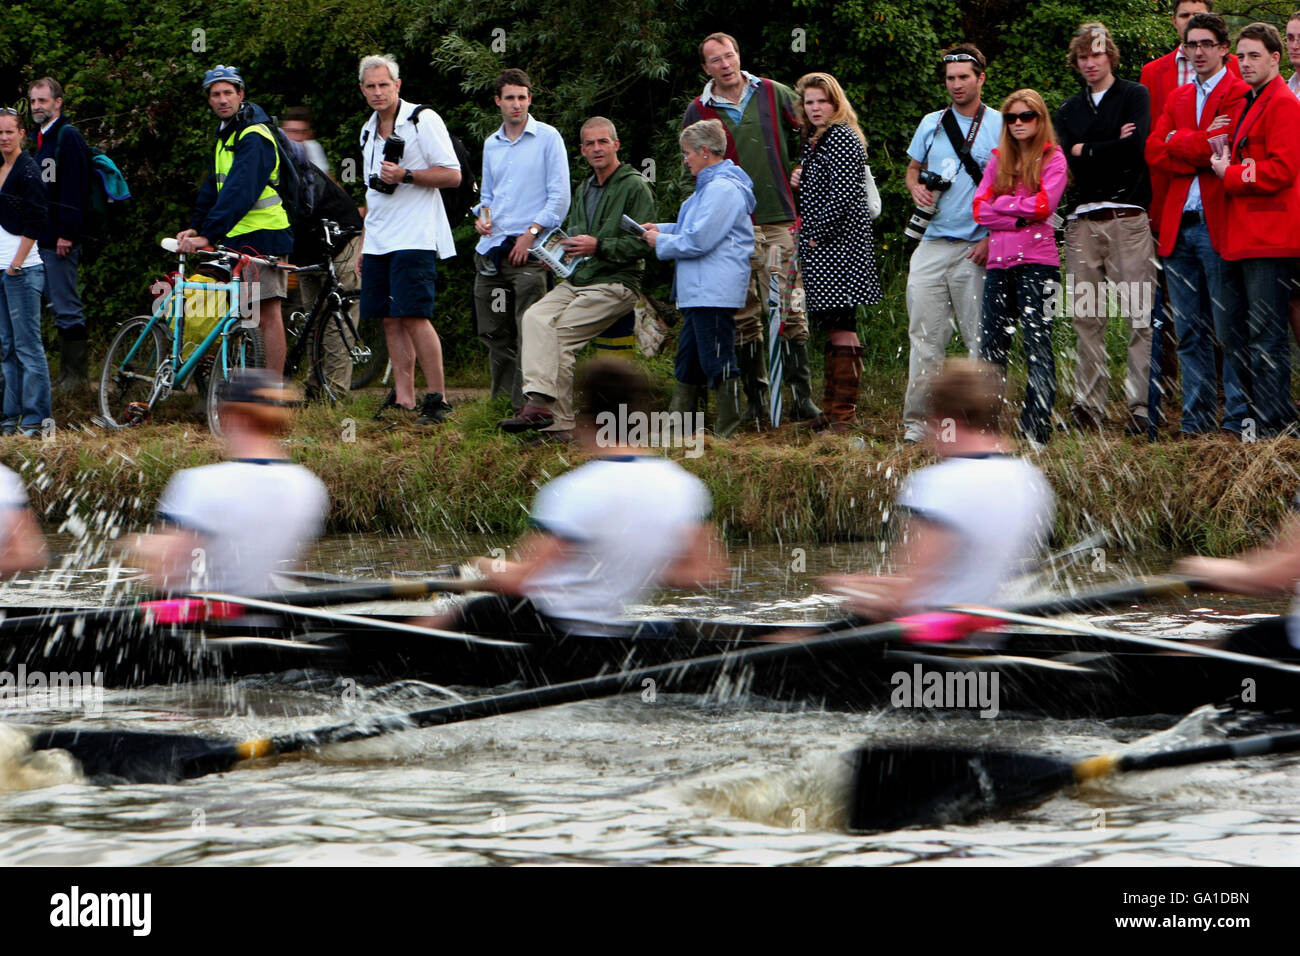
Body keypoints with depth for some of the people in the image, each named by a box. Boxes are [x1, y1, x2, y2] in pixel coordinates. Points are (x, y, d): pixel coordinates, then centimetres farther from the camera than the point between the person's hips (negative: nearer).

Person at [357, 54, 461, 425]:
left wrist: (406, 176, -20)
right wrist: (364, 244, 23)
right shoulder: (369, 131, 18)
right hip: (378, 242, 7)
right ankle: (403, 400, 6)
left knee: (414, 317, -15)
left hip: (414, 239, -7)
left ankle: (438, 399, -12)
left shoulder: (423, 120, -5)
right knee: (390, 321, 4)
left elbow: (452, 175, -9)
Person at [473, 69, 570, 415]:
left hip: (529, 250, -6)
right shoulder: (491, 144, 18)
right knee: (494, 332, 8)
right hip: (491, 248, 6)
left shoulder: (547, 137, 0)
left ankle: (525, 404, -11)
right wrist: (482, 216, 5)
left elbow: (559, 196, -5)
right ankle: (500, 398, 15)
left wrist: (531, 233, -11)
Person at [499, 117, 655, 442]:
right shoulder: (584, 189, 23)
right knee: (535, 319, -20)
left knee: (560, 334, -24)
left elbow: (642, 243, -11)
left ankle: (559, 423, -26)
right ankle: (539, 400, -31)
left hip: (615, 283, -7)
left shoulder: (635, 187, -2)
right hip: (576, 280, 7)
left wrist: (599, 246, -18)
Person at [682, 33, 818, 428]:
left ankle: (802, 395, -4)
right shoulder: (698, 112, 8)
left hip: (779, 220, -1)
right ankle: (755, 400, 6)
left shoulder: (774, 95, 6)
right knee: (743, 317, 1)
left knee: (790, 311, -7)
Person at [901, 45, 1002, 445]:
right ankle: (917, 421, 3)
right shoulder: (931, 124, 13)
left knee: (981, 337, -2)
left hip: (977, 249, -3)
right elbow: (913, 169, 24)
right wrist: (916, 188, 0)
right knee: (924, 336, 0)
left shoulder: (1001, 126, 1)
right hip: (932, 242, 4)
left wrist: (994, 238, -9)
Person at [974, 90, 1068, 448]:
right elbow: (980, 208, 5)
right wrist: (1019, 218, -7)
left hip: (1037, 261, -5)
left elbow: (1044, 204, -12)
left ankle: (1036, 429, -5)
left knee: (1038, 344, -6)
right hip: (999, 260, 5)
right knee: (991, 345, 4)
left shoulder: (1053, 159, 2)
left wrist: (1001, 203, -4)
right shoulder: (998, 160, 16)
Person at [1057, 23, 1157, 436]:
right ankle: (1088, 407, 6)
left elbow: (1135, 146, -10)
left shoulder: (1135, 96, 7)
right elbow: (1065, 159, 4)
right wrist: (1113, 146, -5)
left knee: (1139, 317, -10)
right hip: (1082, 221, 4)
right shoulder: (1069, 110, 20)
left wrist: (1086, 150, 1)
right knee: (1086, 318, 2)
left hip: (1128, 217, -4)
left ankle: (1141, 407, -12)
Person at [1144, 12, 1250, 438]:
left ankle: (1239, 418, -1)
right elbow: (1154, 153, 6)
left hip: (1218, 223, -6)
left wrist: (1178, 141, -1)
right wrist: (1202, 152, -8)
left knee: (1230, 331, -5)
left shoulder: (1239, 95, -2)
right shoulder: (1178, 98, 19)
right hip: (1179, 226, 6)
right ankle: (1196, 418, 10)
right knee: (1190, 333, 7)